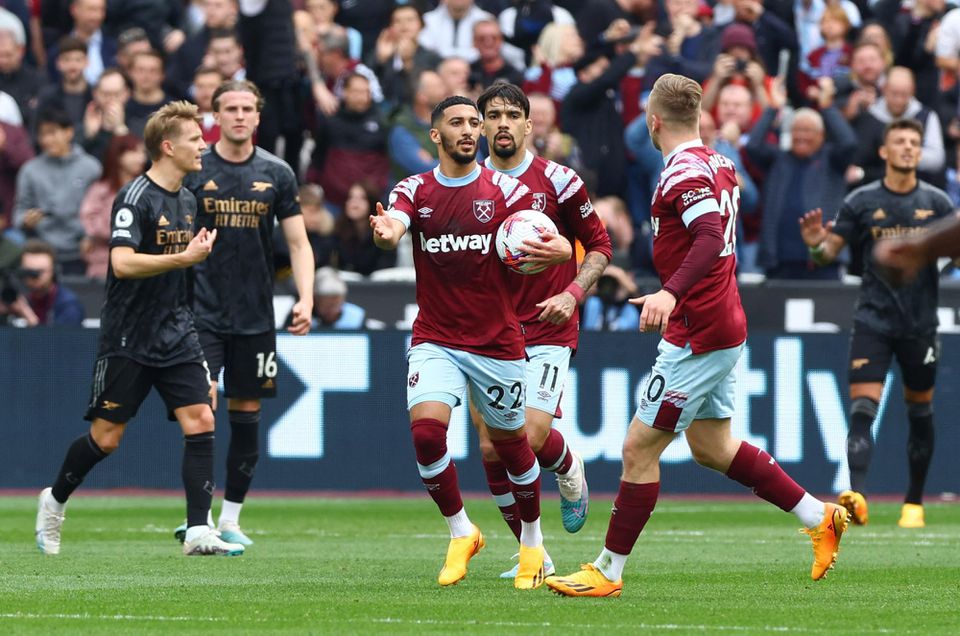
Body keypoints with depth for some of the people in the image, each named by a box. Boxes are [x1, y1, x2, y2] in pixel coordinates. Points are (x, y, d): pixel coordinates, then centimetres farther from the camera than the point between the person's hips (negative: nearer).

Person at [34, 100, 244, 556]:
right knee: (106, 436, 1)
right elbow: (123, 262, -26)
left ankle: (198, 532, -9)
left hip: (175, 334, 7)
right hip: (128, 339, -7)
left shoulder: (187, 200, 12)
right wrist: (184, 258, -28)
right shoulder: (136, 198, -14)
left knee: (200, 420, -9)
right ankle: (55, 501, 27)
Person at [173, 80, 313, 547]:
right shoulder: (193, 170, -1)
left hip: (255, 315, 3)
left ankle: (230, 519, 17)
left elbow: (298, 244, 8)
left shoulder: (277, 174, 6)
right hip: (202, 311, -3)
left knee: (246, 414, 6)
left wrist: (306, 300, -5)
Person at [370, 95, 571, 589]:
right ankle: (460, 532, 1)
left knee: (510, 442, 8)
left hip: (497, 341, 0)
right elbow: (393, 229, -18)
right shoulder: (414, 191, 2)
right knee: (426, 431, -19)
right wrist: (384, 232, -43)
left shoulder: (505, 190, 0)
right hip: (435, 340, 0)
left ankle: (532, 541, 31)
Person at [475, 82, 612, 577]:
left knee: (530, 437, -18)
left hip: (547, 332, -3)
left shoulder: (557, 181, -4)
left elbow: (599, 246, 3)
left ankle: (570, 470, 20)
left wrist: (572, 293, -12)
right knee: (492, 447, -4)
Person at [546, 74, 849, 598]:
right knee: (710, 447, 19)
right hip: (724, 327, 10)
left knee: (639, 448, -3)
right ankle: (820, 516, 19)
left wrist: (670, 293, -45)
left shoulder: (684, 172, -17)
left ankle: (608, 572, 2)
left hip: (697, 335, -10)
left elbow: (710, 240, -33)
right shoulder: (718, 165, 11)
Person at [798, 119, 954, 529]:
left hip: (920, 323, 2)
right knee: (862, 407, -16)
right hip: (874, 321, -2)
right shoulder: (861, 202, 0)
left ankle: (914, 503, 23)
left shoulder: (937, 202, 3)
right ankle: (856, 496, -27)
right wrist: (817, 245, -21)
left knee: (920, 413, 10)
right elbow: (831, 249, 2)